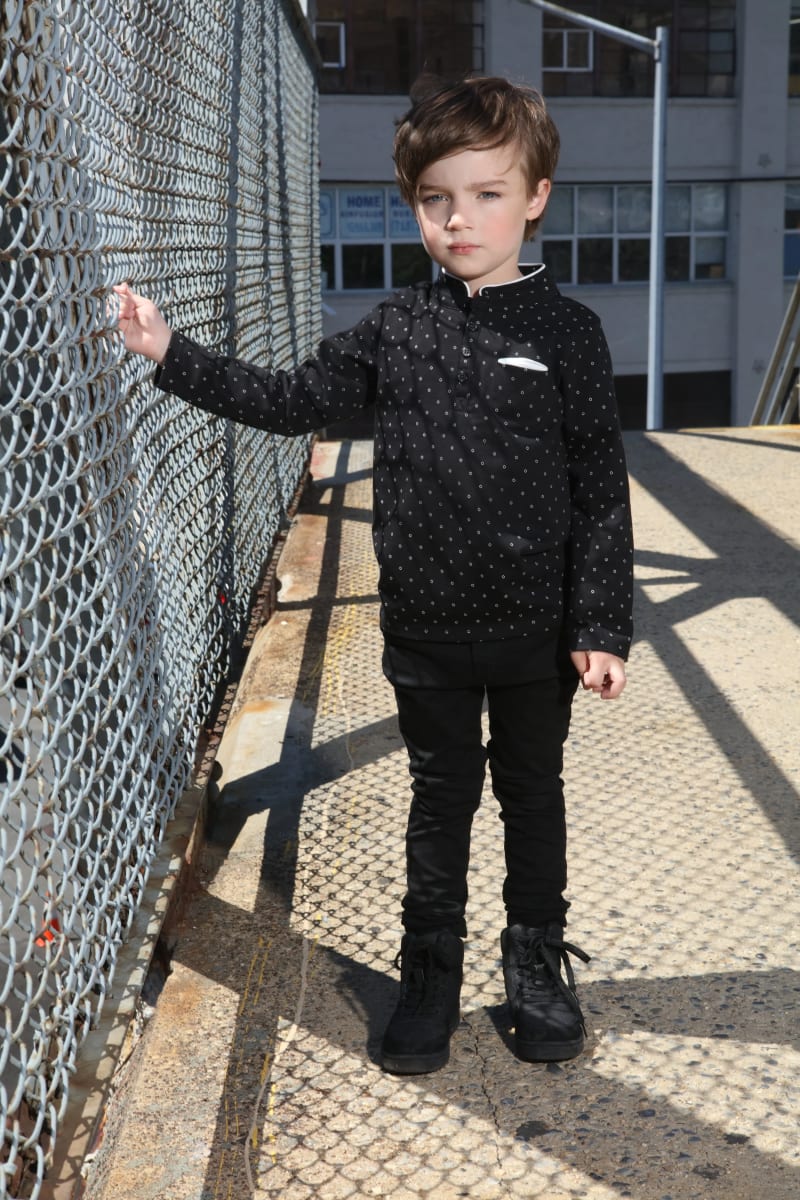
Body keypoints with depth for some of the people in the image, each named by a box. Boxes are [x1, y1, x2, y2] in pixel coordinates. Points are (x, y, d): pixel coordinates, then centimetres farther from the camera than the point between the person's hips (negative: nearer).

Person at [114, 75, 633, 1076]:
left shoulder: (566, 333, -7)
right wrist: (174, 356, -3)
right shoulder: (395, 330, 1)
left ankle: (537, 966, 34)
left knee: (532, 795, 15)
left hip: (536, 628, -2)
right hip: (425, 628, 2)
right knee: (440, 797, 15)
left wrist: (601, 626, -10)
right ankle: (431, 974, 32)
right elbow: (292, 401, 4)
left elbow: (601, 493, -7)